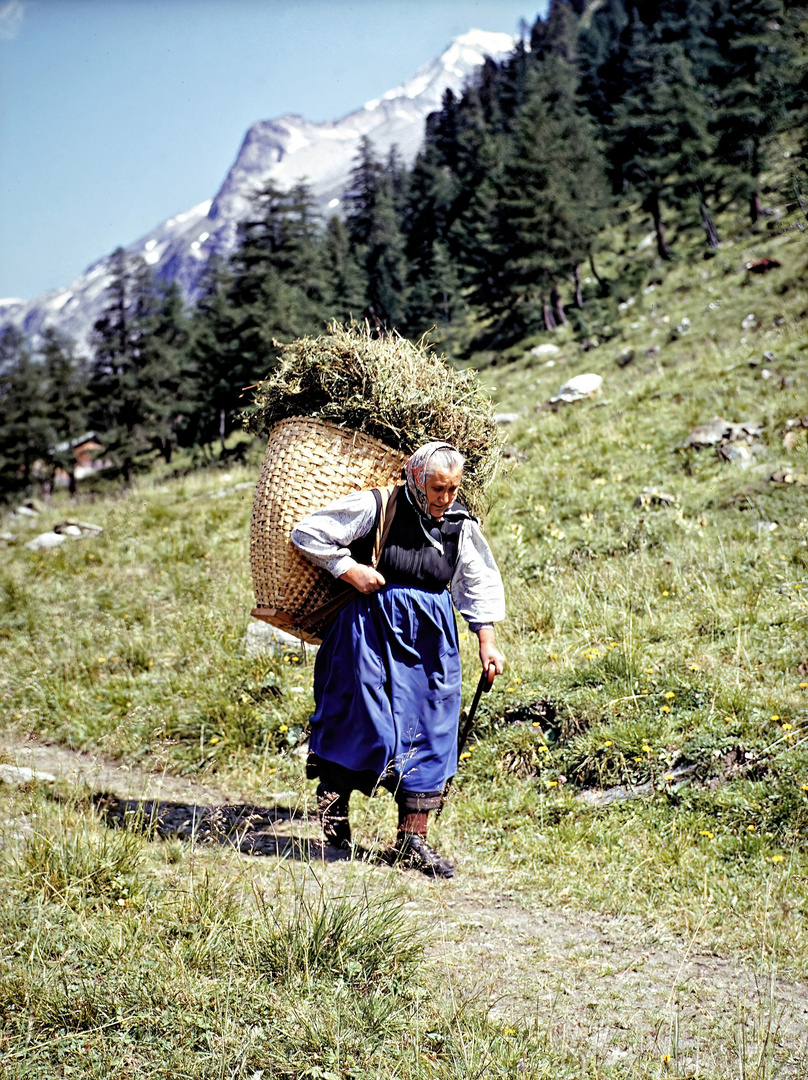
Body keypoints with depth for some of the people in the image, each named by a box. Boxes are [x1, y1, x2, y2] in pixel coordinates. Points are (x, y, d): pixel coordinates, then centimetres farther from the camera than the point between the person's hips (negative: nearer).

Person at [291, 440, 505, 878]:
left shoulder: (462, 526, 4)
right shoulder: (375, 508, -9)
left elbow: (480, 587, 16)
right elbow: (307, 533, -3)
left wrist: (487, 643, 9)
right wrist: (349, 569, -13)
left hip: (431, 637, 4)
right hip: (373, 626, -4)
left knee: (428, 733, 2)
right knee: (367, 723, -6)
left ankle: (412, 840, 10)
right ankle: (333, 793, 25)